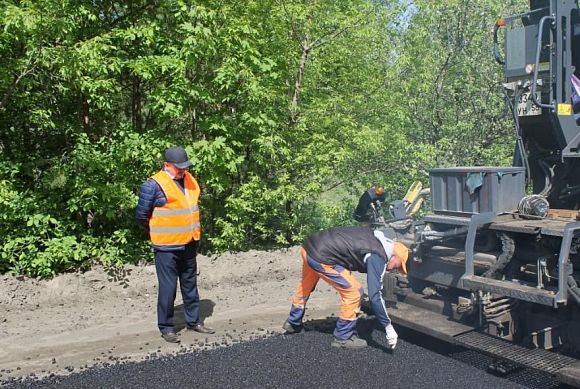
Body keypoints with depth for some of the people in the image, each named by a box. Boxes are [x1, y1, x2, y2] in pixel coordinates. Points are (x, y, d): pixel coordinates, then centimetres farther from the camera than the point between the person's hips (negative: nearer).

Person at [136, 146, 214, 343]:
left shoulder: (189, 179, 7)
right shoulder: (154, 185, -16)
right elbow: (142, 215, -10)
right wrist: (158, 230, 4)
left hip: (189, 244, 7)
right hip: (167, 247, -7)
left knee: (190, 284, 16)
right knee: (168, 288, 1)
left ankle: (193, 321, 29)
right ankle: (166, 327, 14)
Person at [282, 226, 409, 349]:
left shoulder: (374, 237, 15)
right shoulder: (378, 257, -10)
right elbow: (374, 296, -15)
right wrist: (389, 327, -11)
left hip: (309, 246, 10)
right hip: (321, 257, -10)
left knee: (305, 287, 32)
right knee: (354, 293, -1)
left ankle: (293, 323, 52)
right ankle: (343, 338, 13)